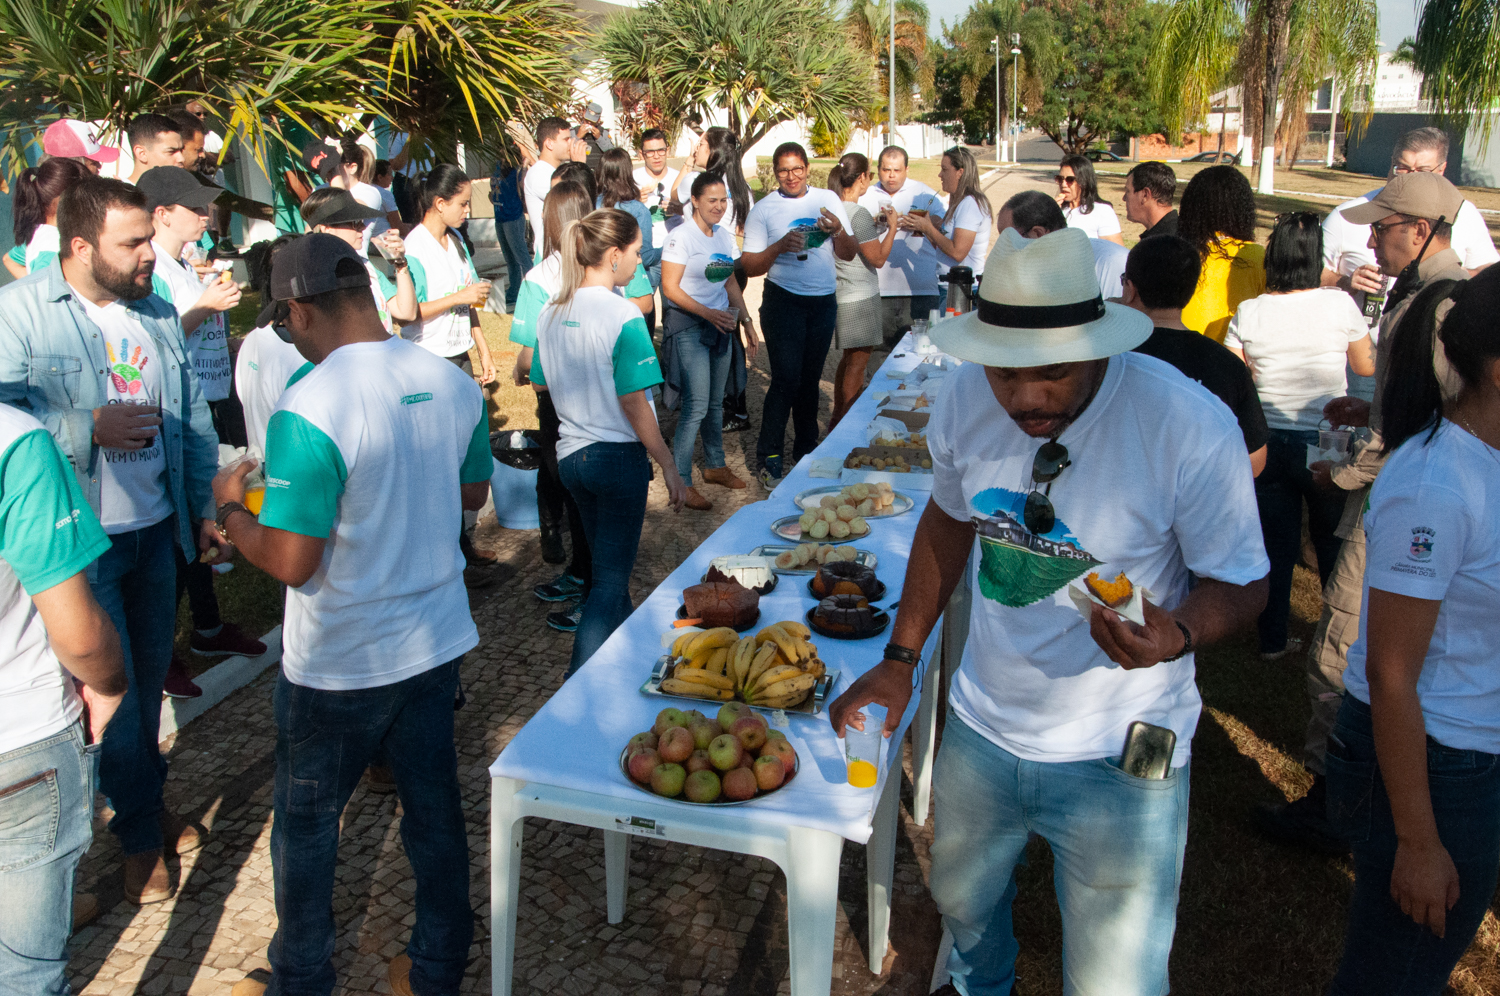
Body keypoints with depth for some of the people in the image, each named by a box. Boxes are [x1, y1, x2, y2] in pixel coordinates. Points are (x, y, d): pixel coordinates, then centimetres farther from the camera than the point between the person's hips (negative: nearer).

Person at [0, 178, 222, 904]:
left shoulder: (157, 314, 7)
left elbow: (194, 420, 12)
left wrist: (206, 509, 12)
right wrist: (90, 428, -24)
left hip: (155, 528, 5)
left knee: (150, 679, 17)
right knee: (111, 690, 4)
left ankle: (142, 806, 37)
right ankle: (141, 836, 23)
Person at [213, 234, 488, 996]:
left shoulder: (309, 410, -24)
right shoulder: (453, 384, -5)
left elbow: (290, 562, -21)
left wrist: (230, 511, -3)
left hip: (340, 667, -5)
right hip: (437, 643, 6)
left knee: (306, 822, 17)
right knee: (434, 807, 19)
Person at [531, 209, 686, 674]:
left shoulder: (551, 313, 3)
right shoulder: (623, 316, -18)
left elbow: (542, 385, 12)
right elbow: (633, 403, -19)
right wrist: (669, 466, -12)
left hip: (571, 454, 7)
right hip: (618, 456, -7)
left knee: (608, 566, 23)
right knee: (611, 578, 1)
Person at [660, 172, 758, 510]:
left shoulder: (725, 236, 10)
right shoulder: (681, 237, -12)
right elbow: (670, 288, -15)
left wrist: (746, 321, 12)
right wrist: (708, 314, -22)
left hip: (720, 323, 7)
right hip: (688, 326, -7)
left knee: (716, 402, 14)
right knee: (697, 404, -11)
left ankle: (715, 466, 30)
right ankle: (681, 482, -3)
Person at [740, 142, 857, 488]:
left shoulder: (828, 200, 6)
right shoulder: (763, 210, -3)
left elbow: (849, 254, 6)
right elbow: (749, 266, -7)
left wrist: (838, 231, -14)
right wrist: (781, 246, -22)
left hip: (823, 301, 4)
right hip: (783, 300, -3)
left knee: (810, 378, 11)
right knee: (787, 378, -10)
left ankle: (806, 450, 24)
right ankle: (768, 459, -1)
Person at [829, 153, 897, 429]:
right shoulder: (858, 214, -20)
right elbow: (878, 258, -16)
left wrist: (877, 224, 17)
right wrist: (892, 226, -5)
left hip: (841, 295, 9)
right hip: (860, 299, -9)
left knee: (849, 358, 20)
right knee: (857, 362, 1)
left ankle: (837, 418, 28)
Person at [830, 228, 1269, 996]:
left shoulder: (1190, 427, -25)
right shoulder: (968, 398, -11)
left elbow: (1240, 584, -13)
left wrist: (1176, 635, -35)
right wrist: (899, 660, 6)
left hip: (1119, 761, -4)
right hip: (980, 730, 5)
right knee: (961, 900, 28)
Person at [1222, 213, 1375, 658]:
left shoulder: (1248, 313, -8)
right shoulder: (1340, 304, -11)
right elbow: (1366, 367, 4)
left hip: (1268, 440, 1)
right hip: (1326, 442, -1)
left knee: (1274, 539, 14)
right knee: (1334, 540, 17)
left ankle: (1272, 639, 24)